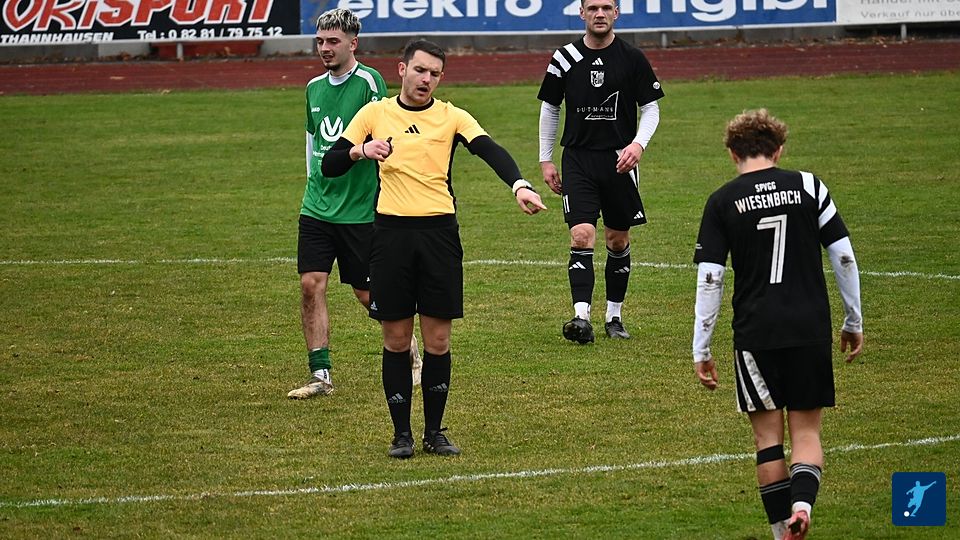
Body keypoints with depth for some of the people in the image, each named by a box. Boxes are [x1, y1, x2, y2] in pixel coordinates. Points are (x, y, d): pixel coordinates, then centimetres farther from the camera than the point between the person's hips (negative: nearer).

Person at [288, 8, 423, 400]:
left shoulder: (368, 82, -10)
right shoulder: (314, 88, 11)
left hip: (360, 209, -6)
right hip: (317, 207, 6)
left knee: (368, 294, 4)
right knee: (311, 285, -5)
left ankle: (411, 356, 27)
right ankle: (321, 376, -1)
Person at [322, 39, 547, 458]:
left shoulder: (451, 117, 5)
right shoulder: (374, 114, 7)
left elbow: (490, 150, -12)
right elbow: (329, 165, 5)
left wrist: (519, 185, -32)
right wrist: (361, 151, -17)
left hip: (439, 231, 0)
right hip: (391, 231, 0)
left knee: (438, 340, 2)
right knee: (396, 339, 3)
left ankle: (434, 432, 13)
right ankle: (401, 434, 11)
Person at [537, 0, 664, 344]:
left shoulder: (632, 59, 0)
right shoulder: (565, 59, 2)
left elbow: (651, 109, 5)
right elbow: (550, 109, 12)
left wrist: (638, 144, -13)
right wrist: (546, 161, 9)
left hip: (619, 161, 1)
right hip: (578, 158, -1)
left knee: (618, 241, 9)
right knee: (582, 236, -15)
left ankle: (614, 316, 22)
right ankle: (581, 318, -23)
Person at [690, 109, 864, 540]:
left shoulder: (723, 202, 0)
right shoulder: (807, 186, 3)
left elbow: (709, 280, -3)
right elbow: (843, 256, 3)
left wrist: (701, 350, 2)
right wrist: (853, 322, 14)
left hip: (755, 334, -1)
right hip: (811, 330, 1)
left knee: (767, 433, 10)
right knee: (806, 429, 8)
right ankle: (802, 502, -18)